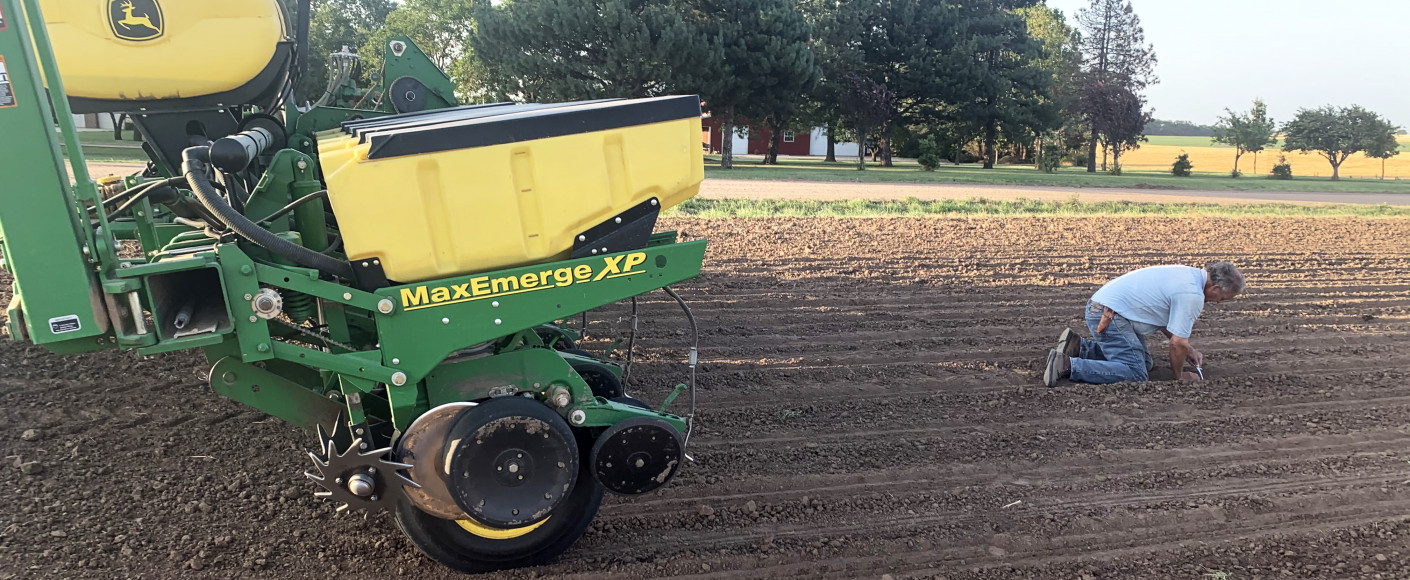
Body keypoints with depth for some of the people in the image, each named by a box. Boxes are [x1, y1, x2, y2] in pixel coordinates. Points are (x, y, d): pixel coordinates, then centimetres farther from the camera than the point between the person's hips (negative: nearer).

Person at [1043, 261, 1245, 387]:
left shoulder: (1187, 273, 16)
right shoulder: (1192, 295, -15)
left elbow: (1167, 320, 28)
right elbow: (1177, 343, -14)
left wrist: (1188, 351, 23)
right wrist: (1180, 375, 4)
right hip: (1109, 316, -11)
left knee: (1145, 362, 20)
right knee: (1136, 373, -16)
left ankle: (1079, 347, 14)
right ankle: (1068, 365, -25)